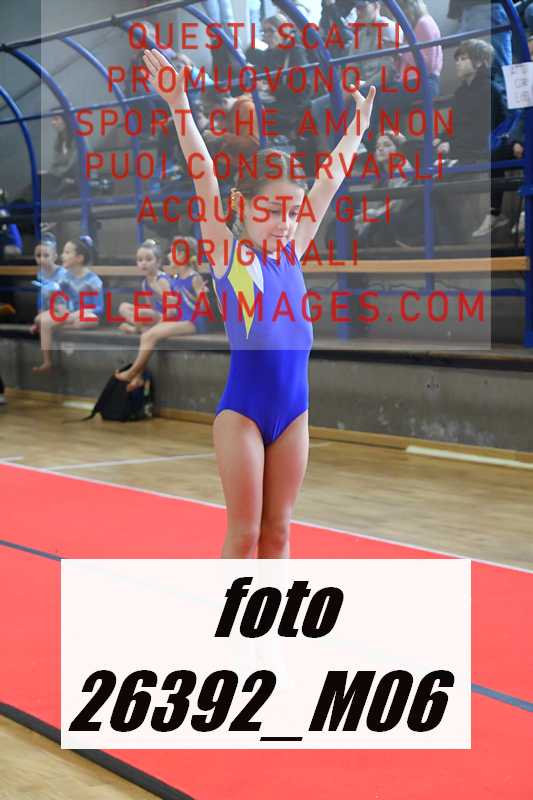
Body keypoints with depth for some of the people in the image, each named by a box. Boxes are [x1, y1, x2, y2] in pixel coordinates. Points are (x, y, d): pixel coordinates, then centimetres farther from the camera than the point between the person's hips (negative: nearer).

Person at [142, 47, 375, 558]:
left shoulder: (292, 252, 8)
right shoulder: (226, 252, -3)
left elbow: (328, 183, 14)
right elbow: (204, 177, -11)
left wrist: (357, 127, 21)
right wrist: (179, 105, -17)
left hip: (294, 407, 5)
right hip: (242, 408, -5)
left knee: (277, 531, 11)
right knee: (244, 534, 2)